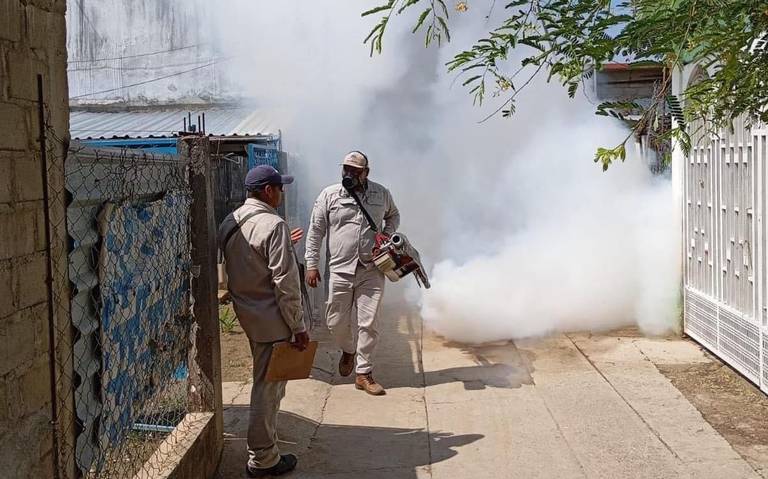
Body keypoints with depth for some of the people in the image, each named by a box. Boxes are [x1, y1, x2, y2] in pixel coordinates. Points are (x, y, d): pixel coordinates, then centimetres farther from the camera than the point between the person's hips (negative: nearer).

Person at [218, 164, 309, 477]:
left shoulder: (229, 223, 7)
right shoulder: (273, 225, -19)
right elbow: (285, 282, -21)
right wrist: (299, 327, -15)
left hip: (246, 314, 9)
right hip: (271, 320, -9)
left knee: (265, 382, 27)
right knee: (268, 387, 1)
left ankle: (263, 447, 43)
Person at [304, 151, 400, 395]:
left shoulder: (382, 194, 3)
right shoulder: (329, 195, -2)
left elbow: (393, 215, 23)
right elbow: (315, 231, 2)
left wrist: (387, 233, 2)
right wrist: (312, 264, -1)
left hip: (372, 272, 0)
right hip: (340, 271, 0)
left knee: (368, 324, 1)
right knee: (336, 322, 9)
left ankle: (363, 373, 13)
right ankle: (348, 350, 41)